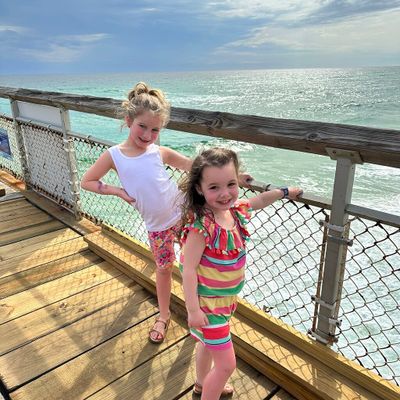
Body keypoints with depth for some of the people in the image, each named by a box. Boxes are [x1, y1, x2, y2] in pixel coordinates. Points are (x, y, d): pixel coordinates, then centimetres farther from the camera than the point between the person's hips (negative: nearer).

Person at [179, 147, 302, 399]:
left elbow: (259, 201, 12)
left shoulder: (235, 210, -10)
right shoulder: (201, 226, -32)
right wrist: (193, 310, -25)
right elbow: (188, 269, -27)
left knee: (208, 343, 30)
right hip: (207, 302, -8)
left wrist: (285, 192, 22)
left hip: (227, 297, 8)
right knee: (226, 364, 1)